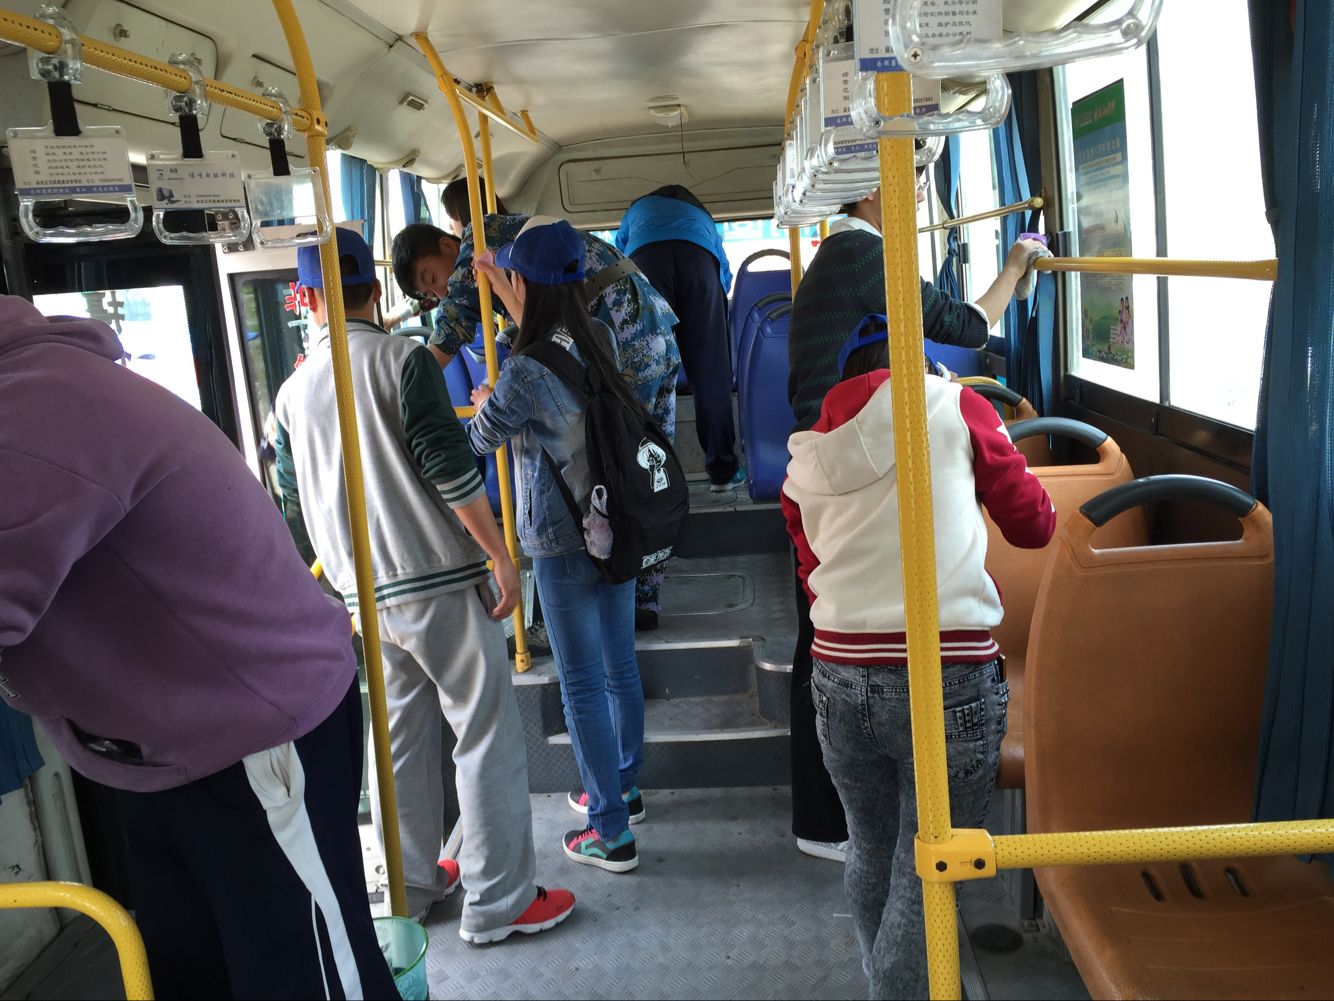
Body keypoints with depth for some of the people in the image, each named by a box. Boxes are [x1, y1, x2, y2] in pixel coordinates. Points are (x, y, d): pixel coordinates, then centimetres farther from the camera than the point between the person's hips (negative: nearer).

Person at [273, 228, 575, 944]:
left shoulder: (293, 391, 9)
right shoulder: (403, 360, -8)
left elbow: (298, 508, 16)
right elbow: (450, 469, -16)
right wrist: (501, 556, -10)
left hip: (365, 593, 6)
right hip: (441, 581, -6)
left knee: (400, 737, 17)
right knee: (486, 735, 3)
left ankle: (412, 886, 30)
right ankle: (498, 902, 10)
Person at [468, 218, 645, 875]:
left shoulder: (524, 374, -20)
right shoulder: (601, 340, -1)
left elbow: (479, 439, -2)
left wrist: (483, 405, 18)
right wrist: (519, 311, 25)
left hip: (562, 545, -7)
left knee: (582, 685, 4)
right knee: (620, 666, 19)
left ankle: (610, 833, 15)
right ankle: (623, 786, 39)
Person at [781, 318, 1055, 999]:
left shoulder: (806, 463, 10)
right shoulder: (954, 408, 0)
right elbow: (1034, 526, 9)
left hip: (840, 682, 5)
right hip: (948, 685, -4)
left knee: (871, 856, 23)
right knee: (922, 879, 8)